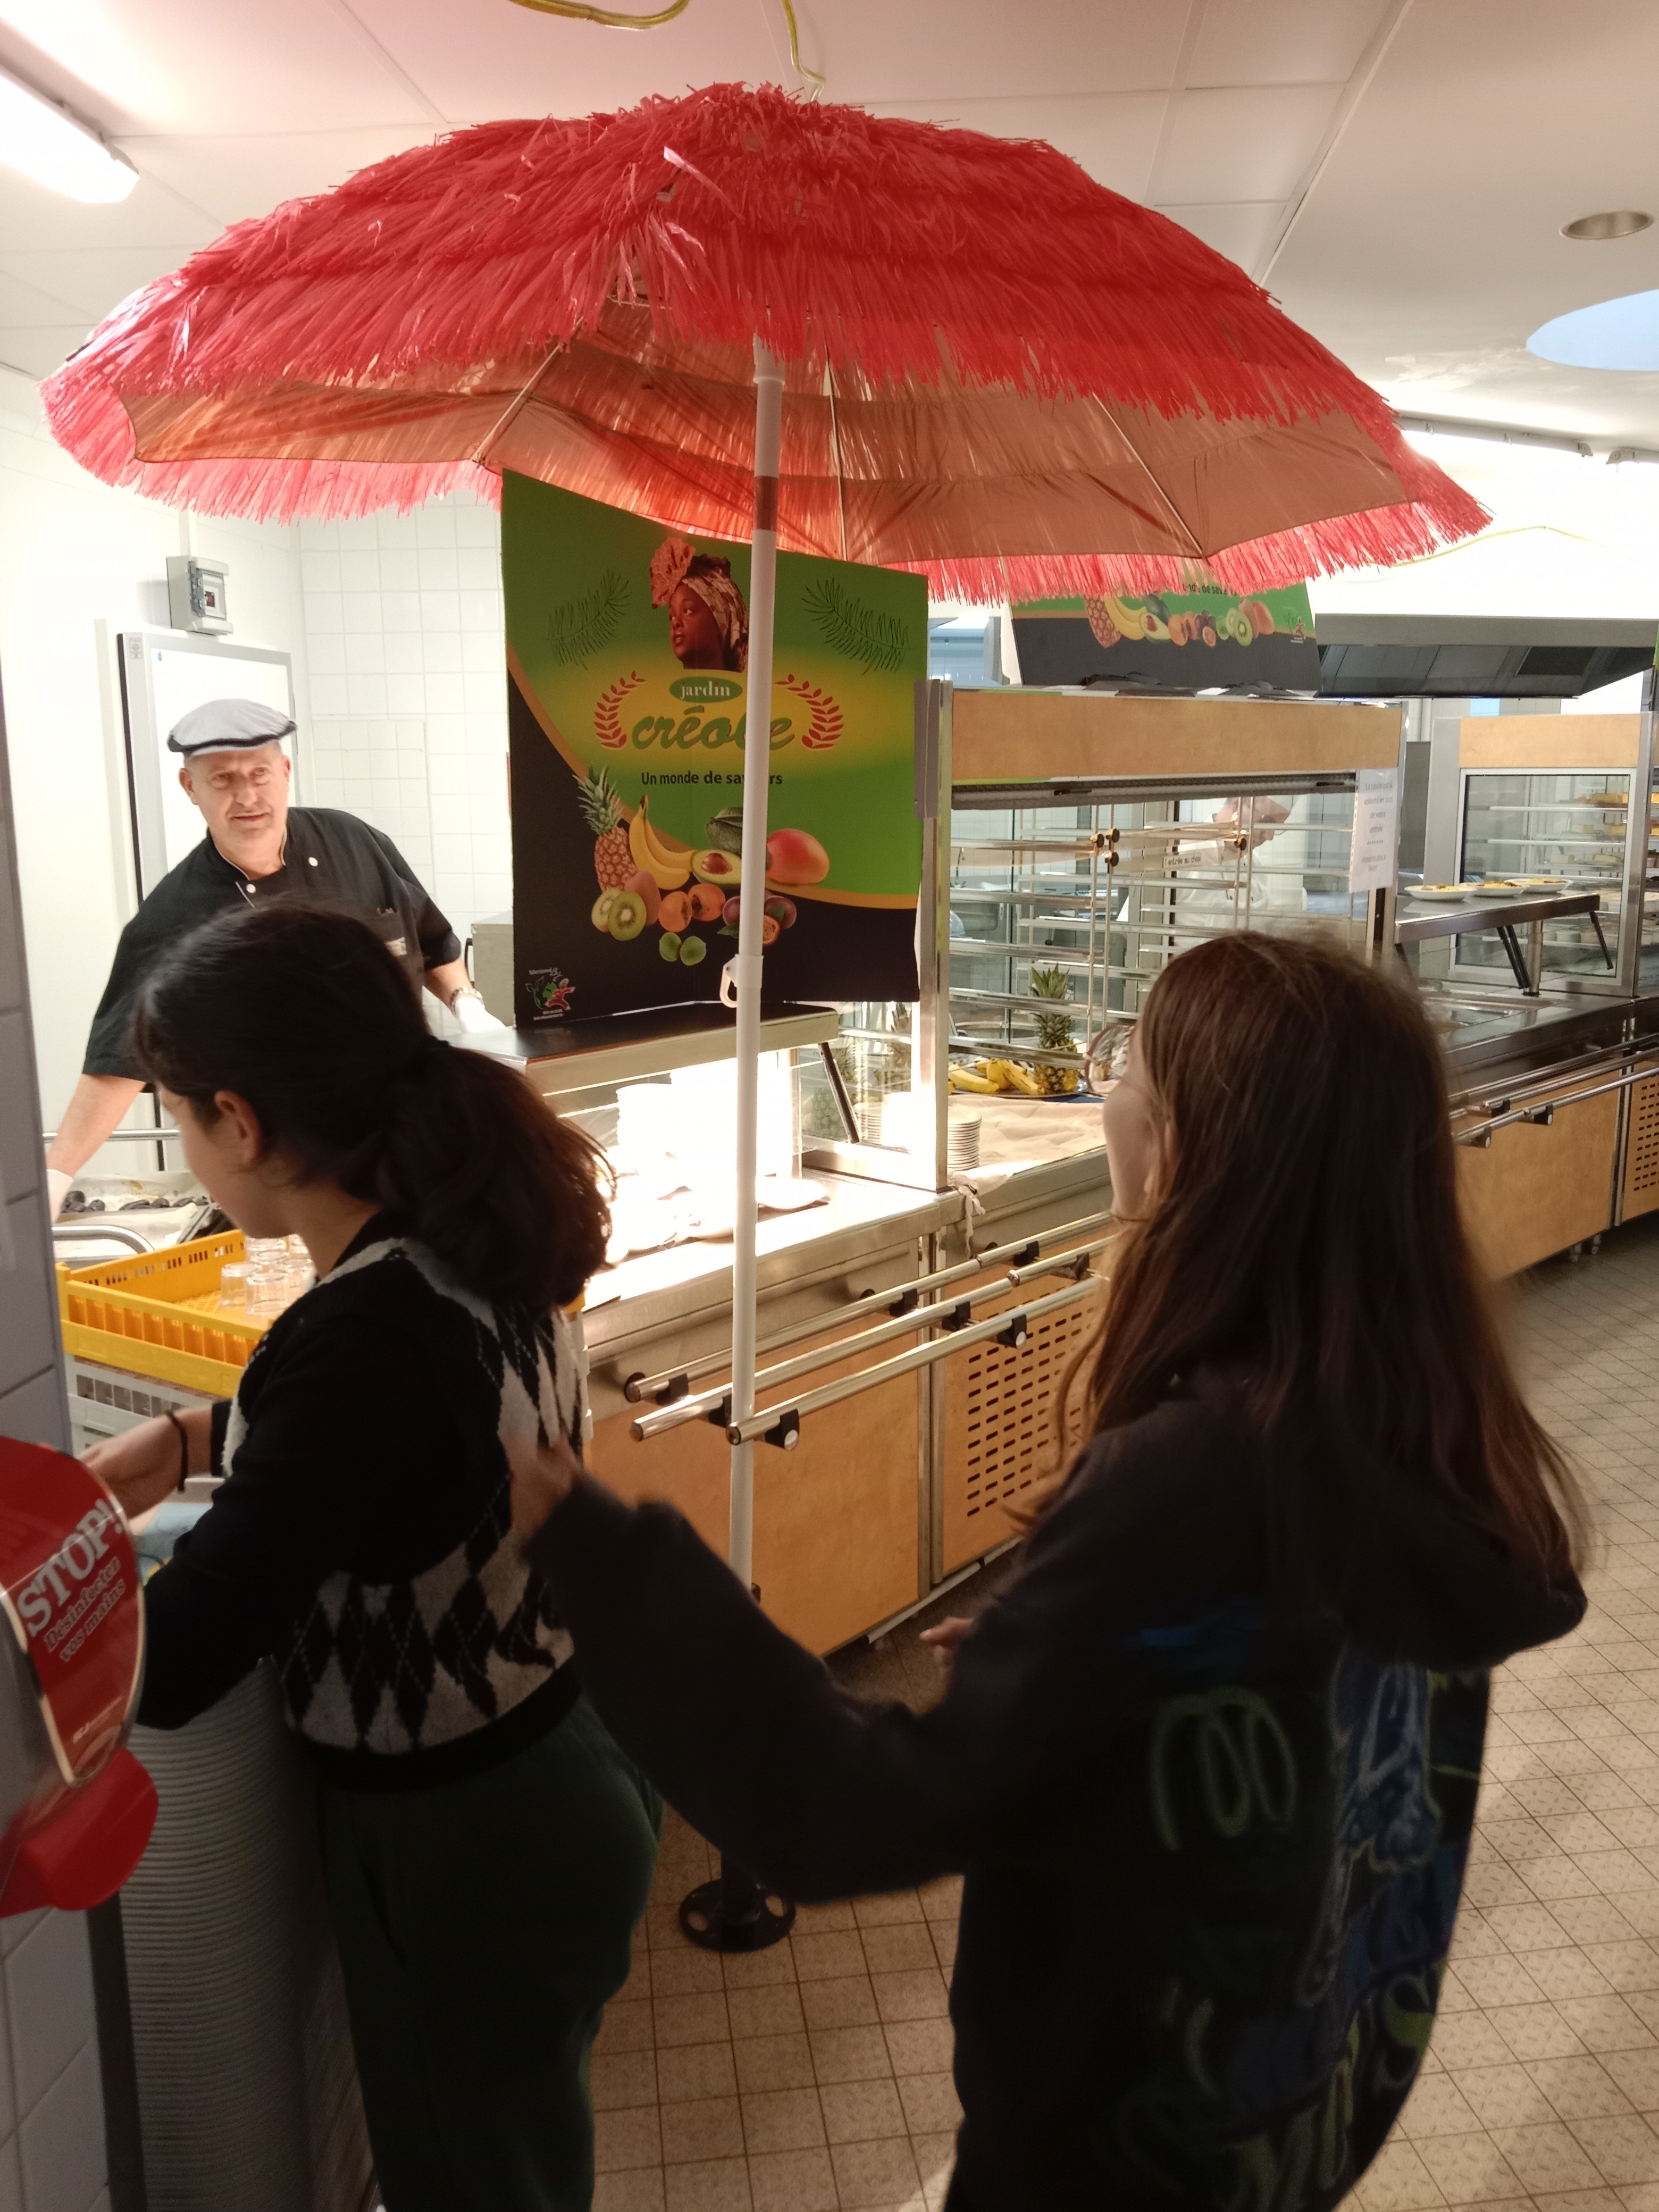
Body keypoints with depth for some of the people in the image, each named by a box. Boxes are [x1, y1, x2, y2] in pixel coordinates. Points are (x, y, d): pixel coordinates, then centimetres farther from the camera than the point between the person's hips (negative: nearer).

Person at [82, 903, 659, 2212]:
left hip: (465, 1846, -8)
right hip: (561, 1772, 8)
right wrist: (197, 1443, 7)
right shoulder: (472, 1244, -7)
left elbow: (166, 1670, -28)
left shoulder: (368, 1336, -33)